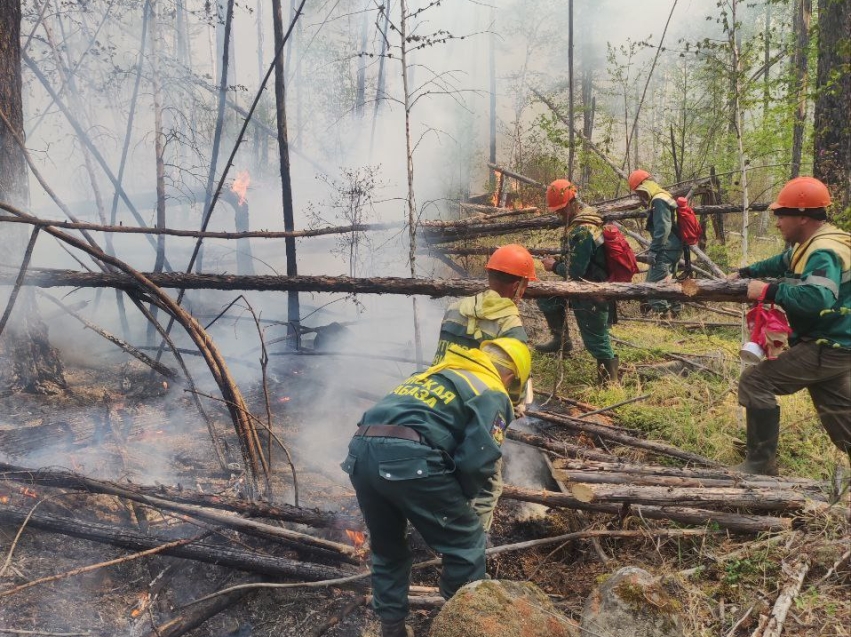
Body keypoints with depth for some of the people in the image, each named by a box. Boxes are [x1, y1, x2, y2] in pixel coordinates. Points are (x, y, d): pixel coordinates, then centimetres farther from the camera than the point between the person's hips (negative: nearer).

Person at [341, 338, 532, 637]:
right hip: (407, 458, -7)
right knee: (465, 544, 14)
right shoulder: (492, 394, 10)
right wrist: (458, 499, 16)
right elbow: (477, 461, -3)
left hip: (360, 451, 7)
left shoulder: (435, 371, 31)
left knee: (387, 547, 28)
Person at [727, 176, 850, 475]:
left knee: (756, 381, -11)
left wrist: (768, 291, -31)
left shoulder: (823, 252, -23)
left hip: (826, 348, -11)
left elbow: (816, 299, -40)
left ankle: (761, 463, -4)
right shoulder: (816, 244, 10)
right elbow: (784, 263, 29)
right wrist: (745, 272, 20)